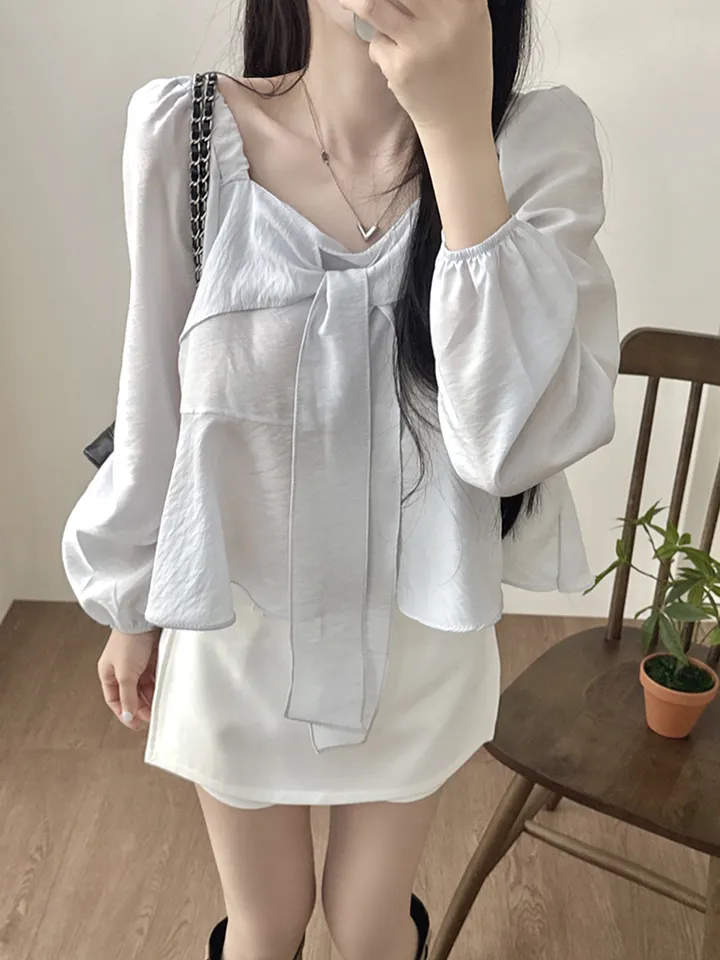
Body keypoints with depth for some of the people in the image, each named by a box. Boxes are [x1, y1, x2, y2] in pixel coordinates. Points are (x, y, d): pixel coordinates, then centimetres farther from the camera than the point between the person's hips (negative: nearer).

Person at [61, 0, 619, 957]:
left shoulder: (541, 140, -16)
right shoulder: (183, 132, -15)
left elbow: (522, 437, -28)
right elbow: (157, 404, -5)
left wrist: (459, 127, -32)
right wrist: (131, 605, 6)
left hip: (420, 631, 0)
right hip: (238, 628, 0)